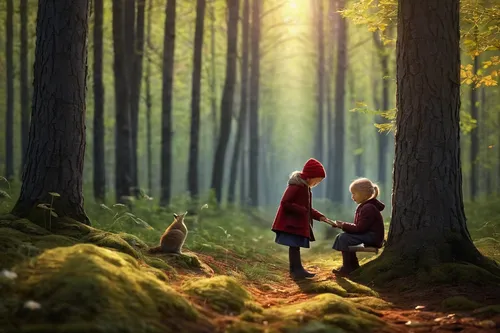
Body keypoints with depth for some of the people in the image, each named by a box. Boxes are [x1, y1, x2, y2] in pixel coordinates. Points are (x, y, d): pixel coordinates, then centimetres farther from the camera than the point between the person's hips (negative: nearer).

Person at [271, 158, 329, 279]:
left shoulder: (306, 187, 15)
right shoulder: (296, 186, -17)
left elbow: (307, 208, 22)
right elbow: (285, 203, -23)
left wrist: (319, 216, 11)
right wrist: (301, 210, -24)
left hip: (300, 223, 9)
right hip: (291, 223, -9)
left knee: (296, 246, 12)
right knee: (294, 245, -8)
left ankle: (296, 270, 17)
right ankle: (296, 270, -7)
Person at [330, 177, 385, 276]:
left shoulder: (368, 208, -19)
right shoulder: (364, 206, 16)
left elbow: (359, 228, -23)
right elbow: (358, 226, 17)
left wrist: (343, 225, -14)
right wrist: (342, 225, 5)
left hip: (373, 237, -11)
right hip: (369, 236, 11)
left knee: (344, 238, -20)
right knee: (341, 236, 11)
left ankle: (348, 268, -11)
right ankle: (353, 266, 15)